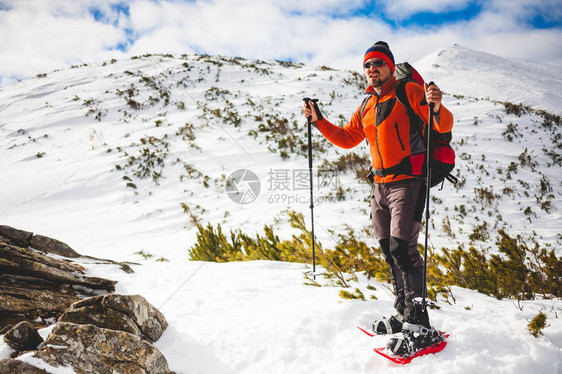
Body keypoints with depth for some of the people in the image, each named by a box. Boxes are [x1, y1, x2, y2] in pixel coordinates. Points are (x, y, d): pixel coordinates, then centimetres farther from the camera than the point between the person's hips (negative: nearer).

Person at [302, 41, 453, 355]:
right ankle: (404, 314, 21)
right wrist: (319, 121, 17)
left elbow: (444, 126, -10)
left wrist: (437, 107, -32)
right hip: (381, 185, 8)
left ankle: (420, 325, -12)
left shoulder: (409, 92, -3)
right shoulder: (367, 107, 19)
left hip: (409, 180, -8)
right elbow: (347, 138, 25)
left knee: (402, 248, -17)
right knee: (388, 248, 9)